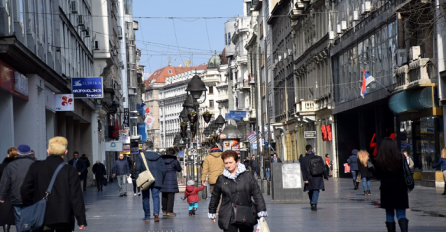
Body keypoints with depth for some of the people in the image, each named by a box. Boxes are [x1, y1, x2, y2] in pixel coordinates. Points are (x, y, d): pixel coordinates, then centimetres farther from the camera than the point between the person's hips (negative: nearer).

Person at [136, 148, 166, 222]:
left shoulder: (140, 156, 6)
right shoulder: (158, 157, 13)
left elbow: (138, 169, -4)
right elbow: (163, 169, 7)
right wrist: (161, 180, 11)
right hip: (156, 181, 1)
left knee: (146, 198, 8)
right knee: (156, 197, 0)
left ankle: (147, 216, 10)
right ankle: (156, 213, -23)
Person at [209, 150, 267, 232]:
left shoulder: (247, 176, 2)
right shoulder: (221, 179, 4)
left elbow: (257, 194, 0)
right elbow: (215, 196, 17)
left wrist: (261, 212, -6)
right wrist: (212, 213, 23)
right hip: (228, 219, -1)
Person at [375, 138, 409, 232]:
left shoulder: (380, 160, -6)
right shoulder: (401, 158, -5)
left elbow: (377, 175, 0)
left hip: (386, 189, 0)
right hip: (400, 189, 1)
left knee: (389, 214, 11)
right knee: (401, 214, 2)